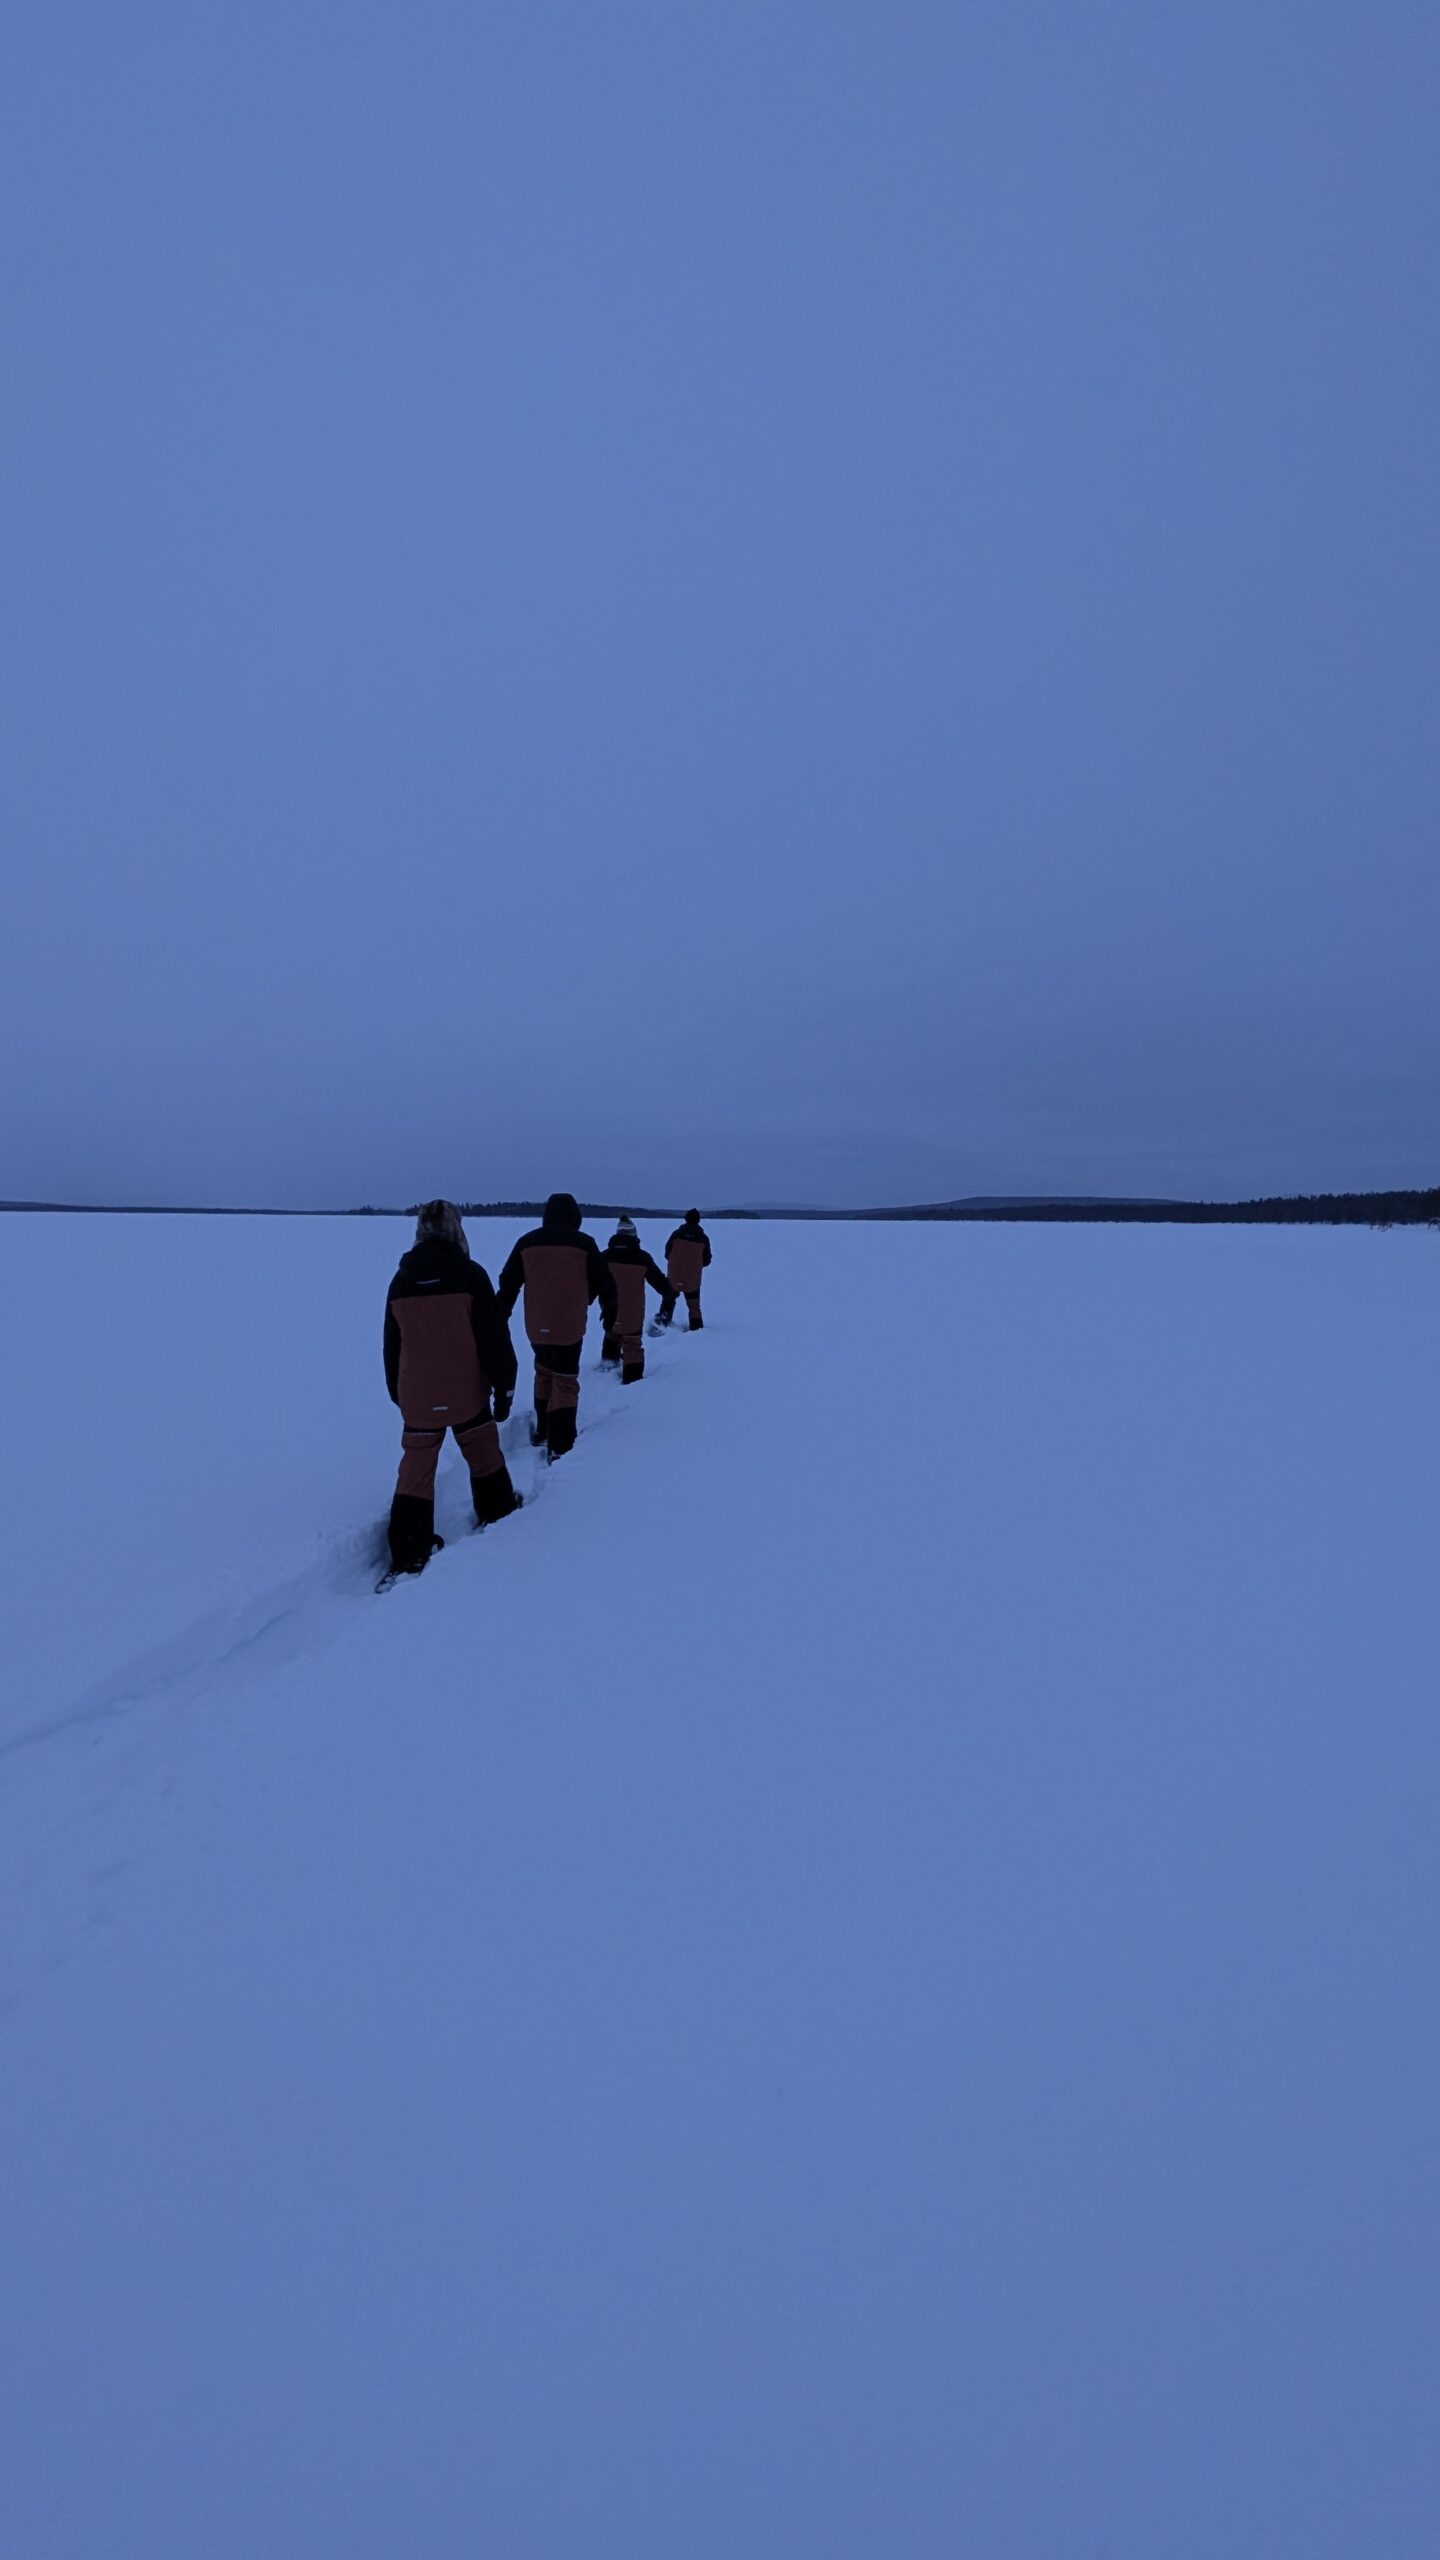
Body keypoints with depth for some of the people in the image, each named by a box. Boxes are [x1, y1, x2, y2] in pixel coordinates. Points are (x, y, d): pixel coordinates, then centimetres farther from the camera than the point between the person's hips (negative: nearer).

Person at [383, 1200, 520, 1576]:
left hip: (416, 1397, 2)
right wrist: (504, 1385, 0)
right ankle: (497, 1513, 37)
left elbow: (392, 1345, 10)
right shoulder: (470, 1275, -11)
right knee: (483, 1452, 20)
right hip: (465, 1393, -2)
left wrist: (397, 1392, 22)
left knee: (416, 1467, 7)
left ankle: (408, 1554, 6)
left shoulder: (402, 1280, 1)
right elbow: (494, 1335, -10)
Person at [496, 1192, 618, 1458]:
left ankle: (543, 1432, 32)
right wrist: (609, 1315, 18)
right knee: (565, 1382, 2)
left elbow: (507, 1284, 6)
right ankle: (560, 1448, -5)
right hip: (569, 1327, -3)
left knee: (544, 1373, 24)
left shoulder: (527, 1242, 2)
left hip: (536, 1327, 3)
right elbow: (605, 1284, 1)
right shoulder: (584, 1243, -5)